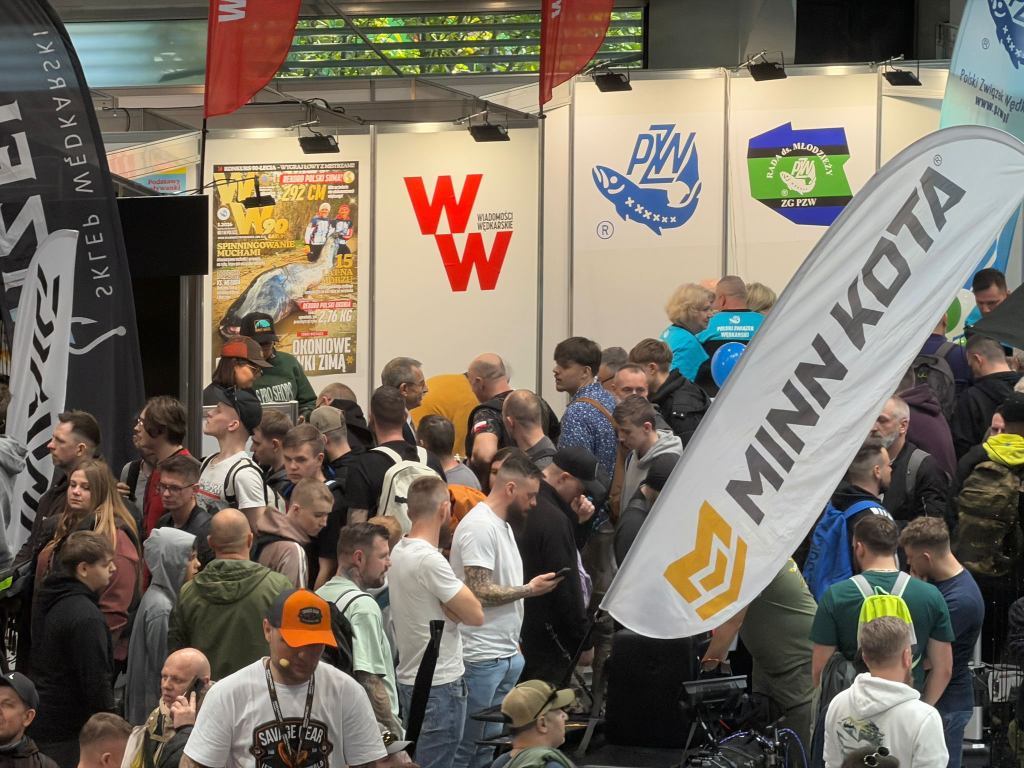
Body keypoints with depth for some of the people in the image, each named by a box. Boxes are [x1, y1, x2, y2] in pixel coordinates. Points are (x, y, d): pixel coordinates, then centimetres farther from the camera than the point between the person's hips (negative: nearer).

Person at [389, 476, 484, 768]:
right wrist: (453, 605, -1)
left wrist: (448, 607, -8)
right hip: (440, 684, -9)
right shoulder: (429, 560, -20)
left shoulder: (398, 552, 9)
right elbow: (476, 615, -17)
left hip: (409, 678, 9)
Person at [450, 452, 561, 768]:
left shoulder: (502, 525, 16)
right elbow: (480, 593, -20)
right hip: (482, 658, -10)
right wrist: (530, 590, -10)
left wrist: (514, 646, 17)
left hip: (506, 655, 10)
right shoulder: (479, 527, -15)